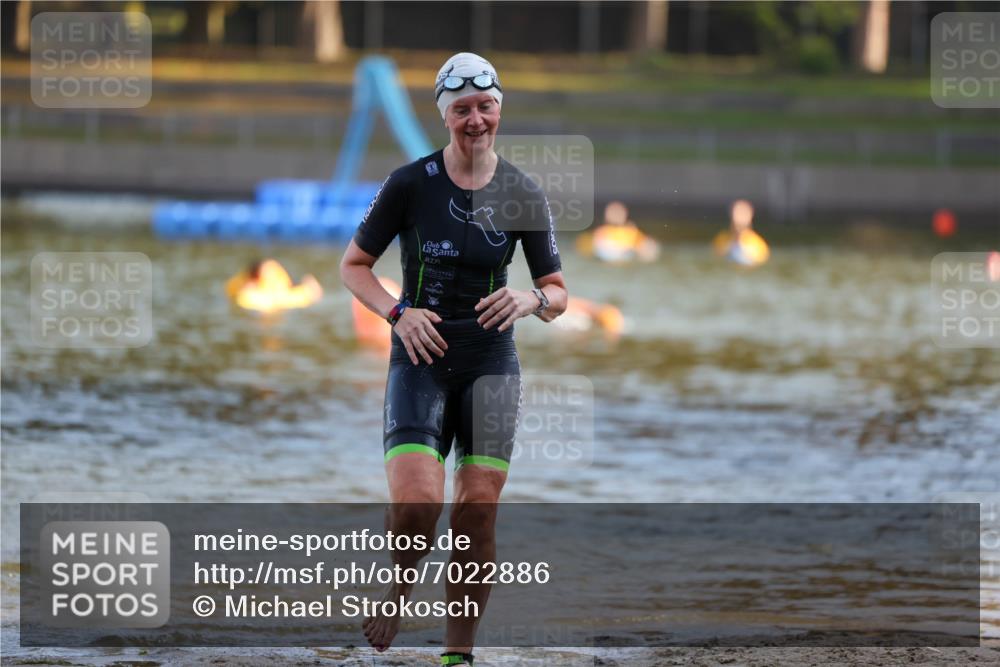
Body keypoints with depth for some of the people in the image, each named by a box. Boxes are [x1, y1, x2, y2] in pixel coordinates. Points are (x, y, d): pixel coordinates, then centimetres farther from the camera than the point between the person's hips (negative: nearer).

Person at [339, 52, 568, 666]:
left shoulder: (524, 196, 1)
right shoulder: (410, 184, -4)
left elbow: (559, 294, 7)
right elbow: (354, 264, 5)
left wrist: (530, 300, -16)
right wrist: (398, 312, -12)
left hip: (491, 365, 2)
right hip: (421, 357, -2)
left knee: (478, 514, -5)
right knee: (417, 500, -21)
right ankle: (398, 587, 10)